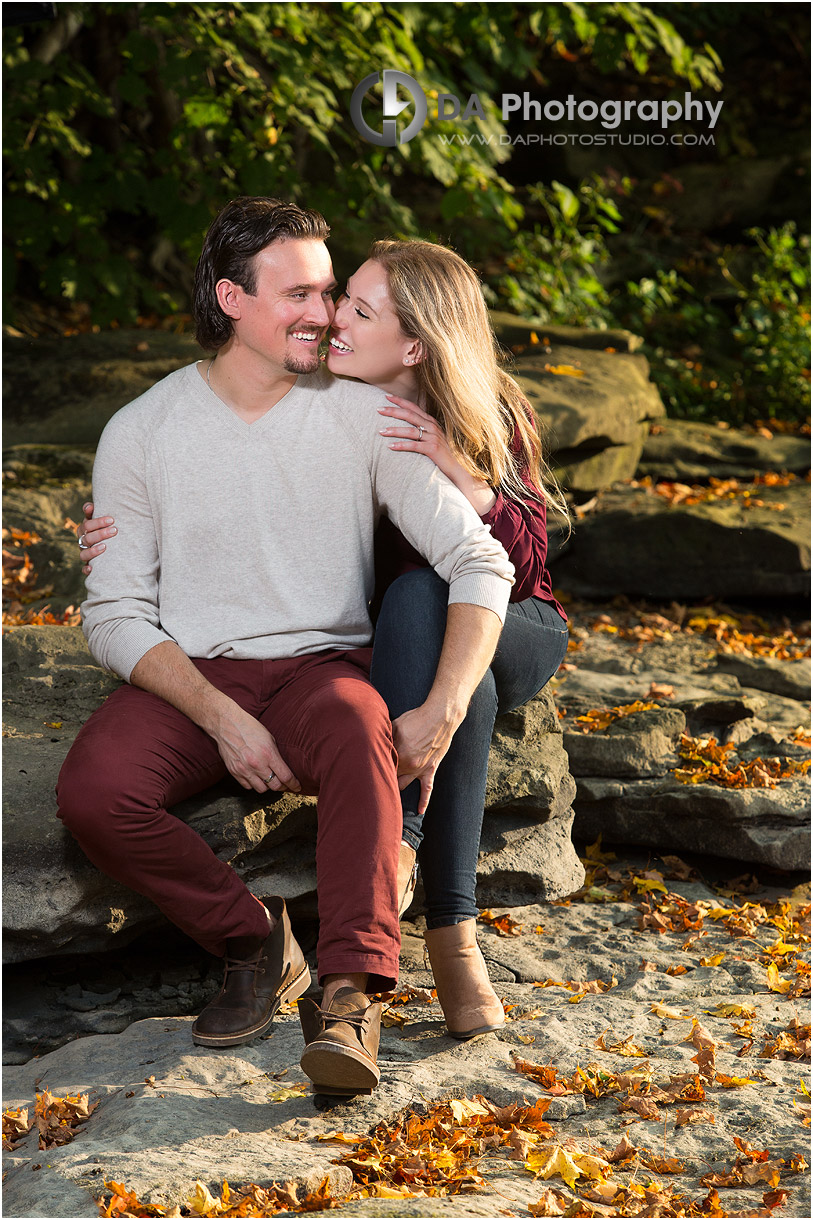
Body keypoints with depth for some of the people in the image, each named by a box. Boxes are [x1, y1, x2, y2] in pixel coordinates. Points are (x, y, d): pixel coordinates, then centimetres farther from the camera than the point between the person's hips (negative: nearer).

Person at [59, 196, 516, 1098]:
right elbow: (115, 614, -2)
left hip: (321, 668, -1)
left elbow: (480, 562, -3)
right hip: (188, 678, 1)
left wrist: (444, 710, -19)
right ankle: (253, 942, -6)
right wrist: (221, 717, -18)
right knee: (90, 792, -29)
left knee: (358, 727, -37)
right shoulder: (141, 432, 1)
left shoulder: (363, 418, 0)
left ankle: (350, 996, -41)